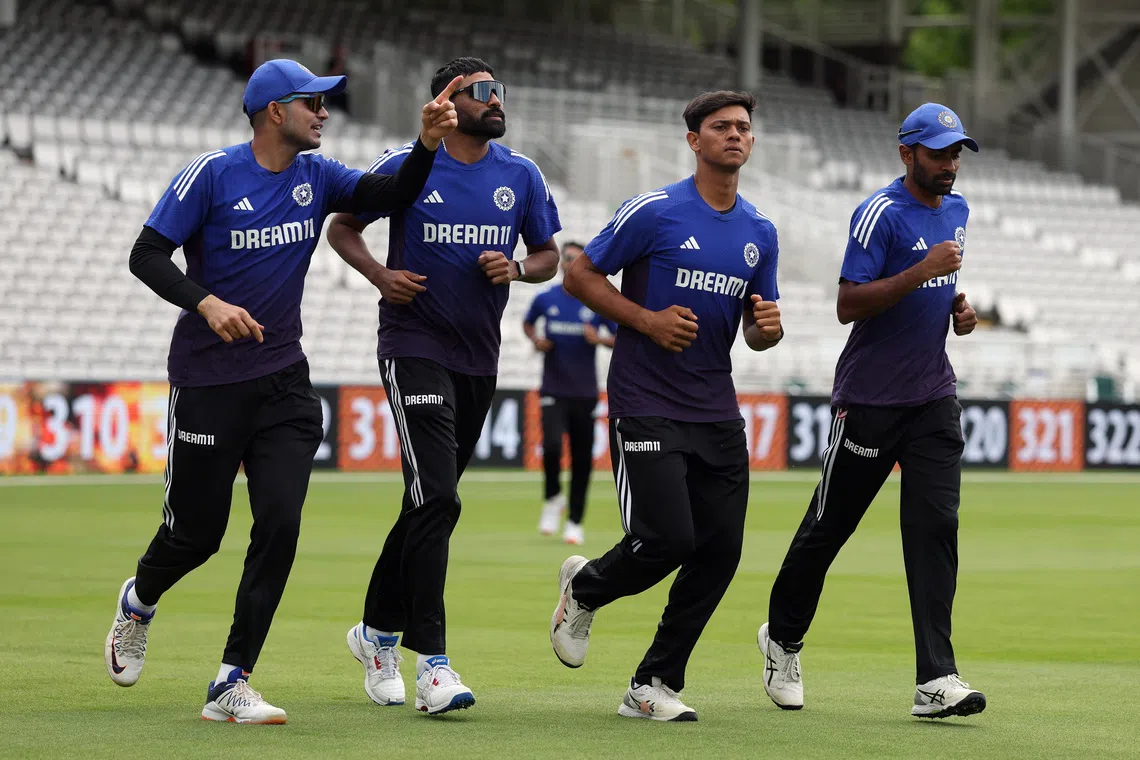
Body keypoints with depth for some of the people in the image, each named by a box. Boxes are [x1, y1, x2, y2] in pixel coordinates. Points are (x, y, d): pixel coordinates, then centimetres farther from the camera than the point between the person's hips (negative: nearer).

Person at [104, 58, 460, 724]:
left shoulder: (316, 177, 5)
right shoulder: (213, 174, -10)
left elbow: (392, 195, -7)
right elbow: (146, 255, -12)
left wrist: (429, 143, -24)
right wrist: (207, 303, -27)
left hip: (284, 381, 4)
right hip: (208, 381, -4)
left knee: (280, 524, -11)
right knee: (198, 532, 6)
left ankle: (232, 684, -6)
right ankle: (139, 601, 41)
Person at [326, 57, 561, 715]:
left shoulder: (521, 175, 6)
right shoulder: (406, 167, -5)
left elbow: (549, 256, 14)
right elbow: (343, 227, 6)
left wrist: (517, 269, -9)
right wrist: (381, 275, -12)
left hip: (480, 357, 5)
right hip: (415, 347, -5)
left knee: (430, 502, 14)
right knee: (436, 498, -17)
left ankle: (379, 631, 32)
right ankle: (431, 661, -18)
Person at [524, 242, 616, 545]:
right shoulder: (545, 299, 2)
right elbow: (528, 323, 21)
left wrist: (600, 340, -17)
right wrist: (536, 340, 0)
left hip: (585, 393, 0)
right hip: (553, 391, 0)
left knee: (582, 459, 4)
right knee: (551, 445, -21)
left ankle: (575, 522, 18)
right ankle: (553, 499, 6)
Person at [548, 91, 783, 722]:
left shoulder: (760, 232, 11)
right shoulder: (655, 212, -7)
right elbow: (579, 275, -2)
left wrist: (767, 327, -6)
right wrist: (648, 320, -13)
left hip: (716, 410, 6)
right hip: (646, 404, -6)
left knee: (720, 550, -1)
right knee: (668, 539, -15)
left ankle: (653, 685, 11)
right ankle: (584, 587, 18)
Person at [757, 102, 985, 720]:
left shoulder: (955, 209, 12)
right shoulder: (881, 213, -14)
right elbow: (849, 305, -21)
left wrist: (957, 305, 8)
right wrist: (921, 272, -28)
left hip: (933, 401, 6)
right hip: (869, 399, -5)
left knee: (936, 526, -8)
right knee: (829, 525, 6)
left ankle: (936, 680, -15)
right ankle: (782, 640, 30)